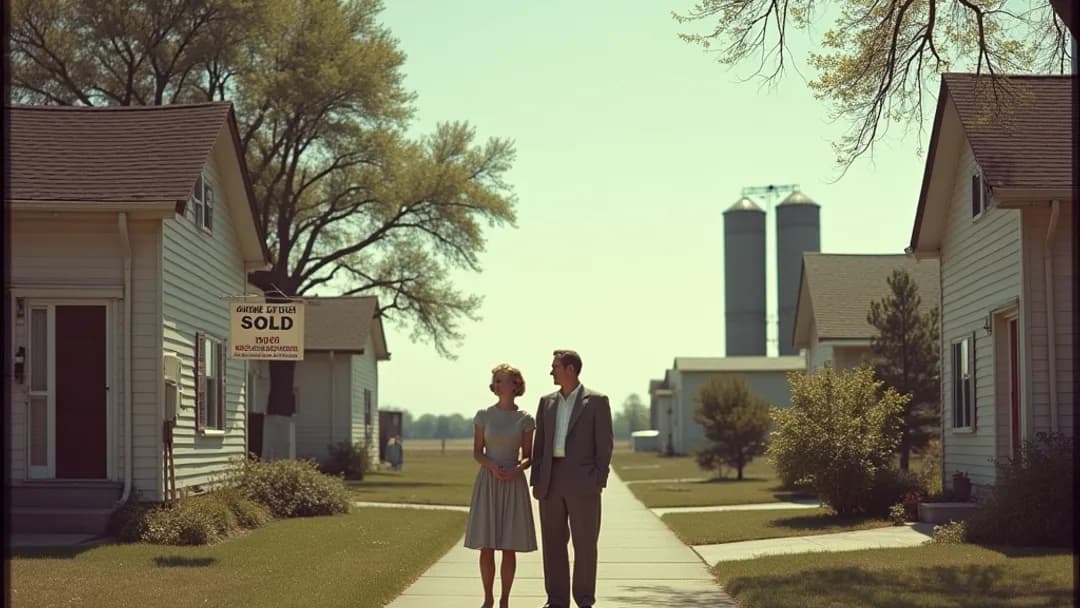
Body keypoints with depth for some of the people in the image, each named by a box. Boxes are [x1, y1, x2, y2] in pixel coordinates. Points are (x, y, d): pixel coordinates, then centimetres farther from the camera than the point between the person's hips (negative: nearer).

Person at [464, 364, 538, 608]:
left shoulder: (525, 420, 2)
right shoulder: (483, 416, 2)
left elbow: (528, 457, 4)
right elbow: (477, 452, 2)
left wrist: (517, 469, -18)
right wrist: (493, 467, -17)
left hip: (513, 484, 0)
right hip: (487, 482, 0)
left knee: (509, 546, 0)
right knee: (486, 546, -2)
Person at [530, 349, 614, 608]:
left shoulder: (597, 401, -2)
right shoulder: (547, 402, 13)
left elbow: (605, 443, -4)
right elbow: (539, 444, 13)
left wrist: (599, 481, -11)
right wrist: (536, 480, 5)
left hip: (583, 481, -5)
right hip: (551, 480, 5)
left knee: (585, 543, -1)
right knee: (553, 542, 5)